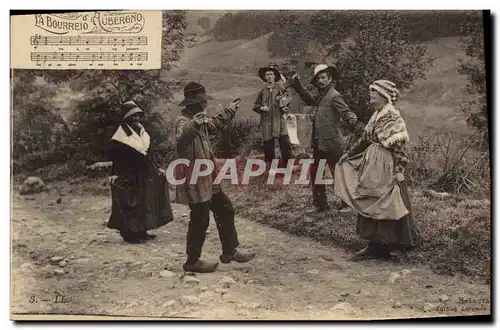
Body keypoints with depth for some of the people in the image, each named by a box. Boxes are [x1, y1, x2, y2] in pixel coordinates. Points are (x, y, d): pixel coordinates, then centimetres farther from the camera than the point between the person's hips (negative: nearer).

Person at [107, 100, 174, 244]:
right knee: (129, 204, -4)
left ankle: (142, 231, 21)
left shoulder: (141, 131, 11)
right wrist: (115, 175, -20)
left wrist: (156, 169, 17)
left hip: (144, 174, 8)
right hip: (128, 175, -8)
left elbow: (148, 153, 18)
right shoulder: (121, 134, -11)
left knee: (144, 202, 11)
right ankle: (130, 234, 5)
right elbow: (113, 154, -13)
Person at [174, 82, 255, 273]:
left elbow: (214, 124, 33)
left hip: (207, 178, 10)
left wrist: (230, 111, 40)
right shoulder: (184, 121, -18)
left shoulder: (199, 119, 11)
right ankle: (192, 261, 13)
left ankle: (229, 251, 27)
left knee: (225, 210, 15)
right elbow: (180, 140, -39)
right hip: (194, 180, -10)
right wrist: (193, 125, -55)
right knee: (200, 219, -2)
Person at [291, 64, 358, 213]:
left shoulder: (334, 96, -13)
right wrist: (297, 85, 20)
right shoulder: (321, 95, 12)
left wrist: (352, 120, -44)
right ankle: (320, 203, 26)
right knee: (315, 173, 14)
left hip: (331, 143, -9)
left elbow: (346, 112, -22)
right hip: (319, 143, 9)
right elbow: (309, 99, 29)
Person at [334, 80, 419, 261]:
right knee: (370, 205, 12)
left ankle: (382, 247, 9)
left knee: (384, 206, -2)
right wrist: (347, 155, 22)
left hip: (385, 167, -9)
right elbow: (365, 139, 19)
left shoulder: (393, 117, -14)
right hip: (372, 165, 9)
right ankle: (375, 246, 22)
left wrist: (399, 170, -24)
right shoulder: (376, 115, 12)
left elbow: (400, 146, -18)